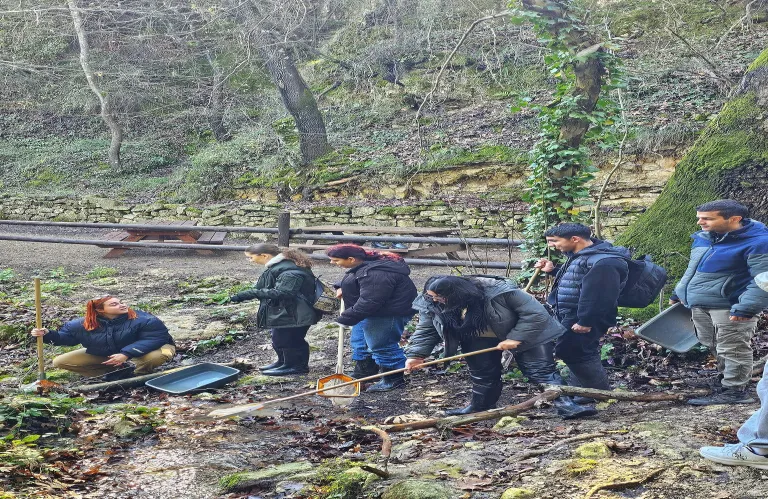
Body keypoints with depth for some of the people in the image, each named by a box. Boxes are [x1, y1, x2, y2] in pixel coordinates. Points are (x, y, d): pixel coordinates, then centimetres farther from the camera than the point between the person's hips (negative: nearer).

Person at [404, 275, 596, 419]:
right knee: (482, 374, 12)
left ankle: (565, 406, -14)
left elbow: (536, 313, -30)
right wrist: (416, 354, -20)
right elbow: (425, 330, -8)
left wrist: (516, 338, -32)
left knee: (541, 370, -10)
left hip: (525, 334, -5)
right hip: (479, 341, 5)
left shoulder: (498, 292, -36)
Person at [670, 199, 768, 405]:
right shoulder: (703, 238, 7)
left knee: (732, 350, -1)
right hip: (699, 305, 9)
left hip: (730, 308, -9)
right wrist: (679, 293, 24)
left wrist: (745, 308, -28)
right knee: (713, 347, 20)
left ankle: (734, 391, 8)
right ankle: (725, 380, 37)